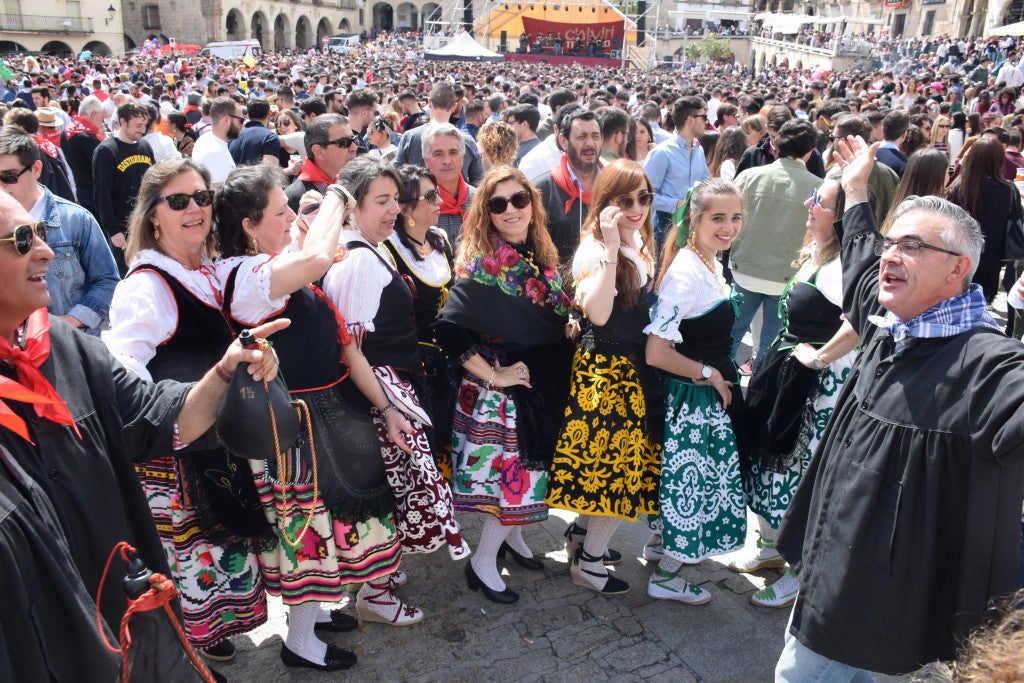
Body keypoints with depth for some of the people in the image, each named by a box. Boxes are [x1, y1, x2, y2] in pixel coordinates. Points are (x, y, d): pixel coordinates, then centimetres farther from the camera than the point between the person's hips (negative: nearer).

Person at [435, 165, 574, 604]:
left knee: (532, 469, 17)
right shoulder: (482, 264, -18)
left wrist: (568, 326, -2)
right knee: (514, 474, -1)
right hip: (502, 390, -7)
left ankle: (511, 535, 40)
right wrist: (492, 374, -21)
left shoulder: (541, 255, 4)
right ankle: (482, 564, 17)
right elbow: (448, 329, -25)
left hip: (546, 385, 7)